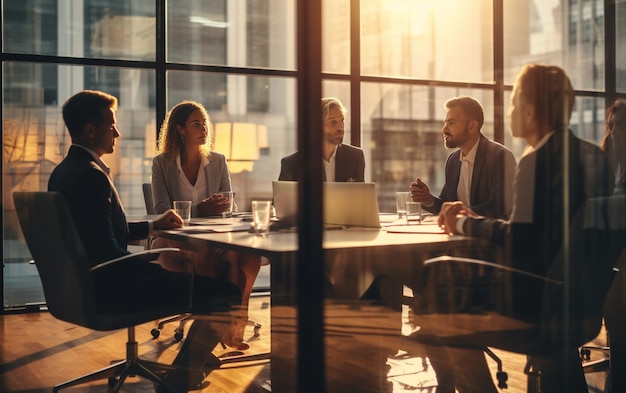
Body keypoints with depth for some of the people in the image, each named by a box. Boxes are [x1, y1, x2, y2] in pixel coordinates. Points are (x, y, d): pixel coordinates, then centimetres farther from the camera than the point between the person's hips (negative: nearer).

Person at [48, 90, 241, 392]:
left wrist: (153, 225, 15)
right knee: (225, 292, -13)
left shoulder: (63, 171, 10)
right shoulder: (92, 175, -20)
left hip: (85, 281, 11)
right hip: (108, 287, -11)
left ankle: (196, 357, 33)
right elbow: (107, 252, -24)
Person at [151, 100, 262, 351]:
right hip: (175, 240, -3)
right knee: (205, 255, -38)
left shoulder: (218, 161, 13)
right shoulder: (161, 163, 3)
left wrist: (222, 207, -16)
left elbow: (228, 206, 11)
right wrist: (198, 210, -22)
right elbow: (162, 210, -6)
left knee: (249, 255, -28)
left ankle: (234, 324, -18)